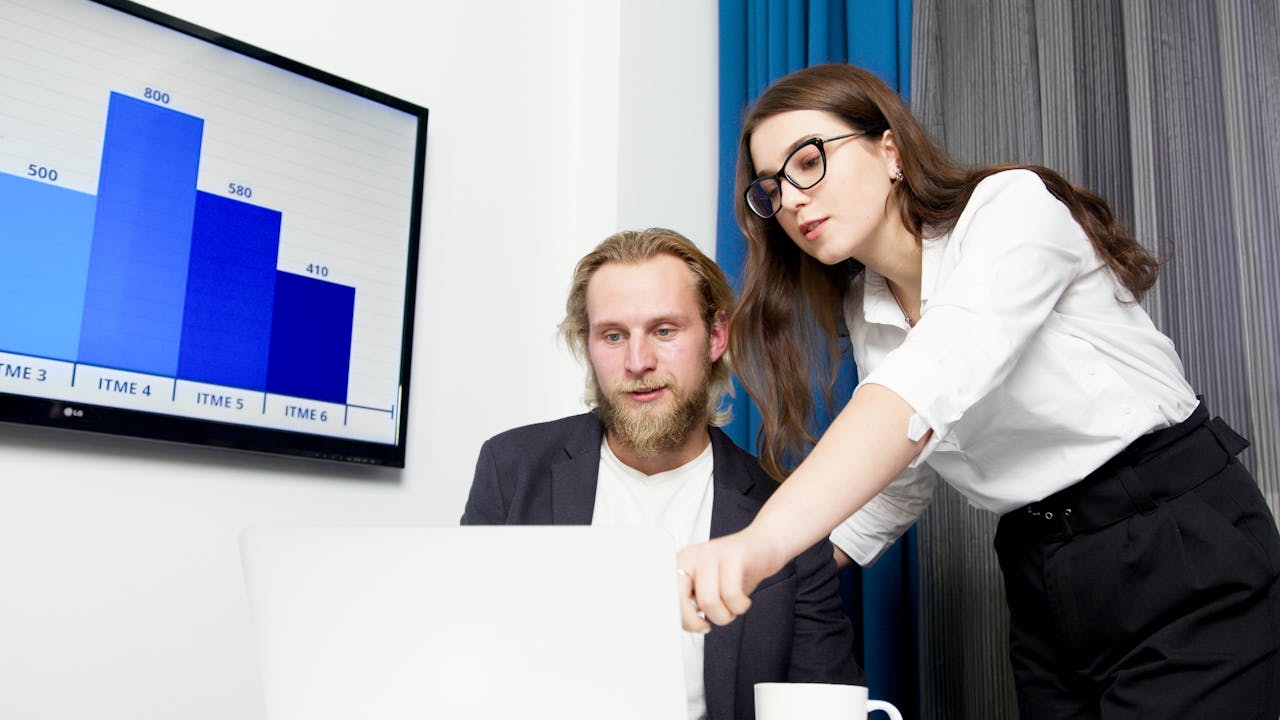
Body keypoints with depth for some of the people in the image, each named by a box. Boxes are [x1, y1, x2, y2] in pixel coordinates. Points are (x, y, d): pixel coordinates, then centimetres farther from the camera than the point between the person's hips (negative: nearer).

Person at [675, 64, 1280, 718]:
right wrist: (768, 574, -4)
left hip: (1183, 546, -6)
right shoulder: (864, 313, 6)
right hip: (1041, 583, 7)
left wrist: (766, 539, -49)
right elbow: (900, 486, 9)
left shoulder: (1012, 206, -16)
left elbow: (939, 372, -36)